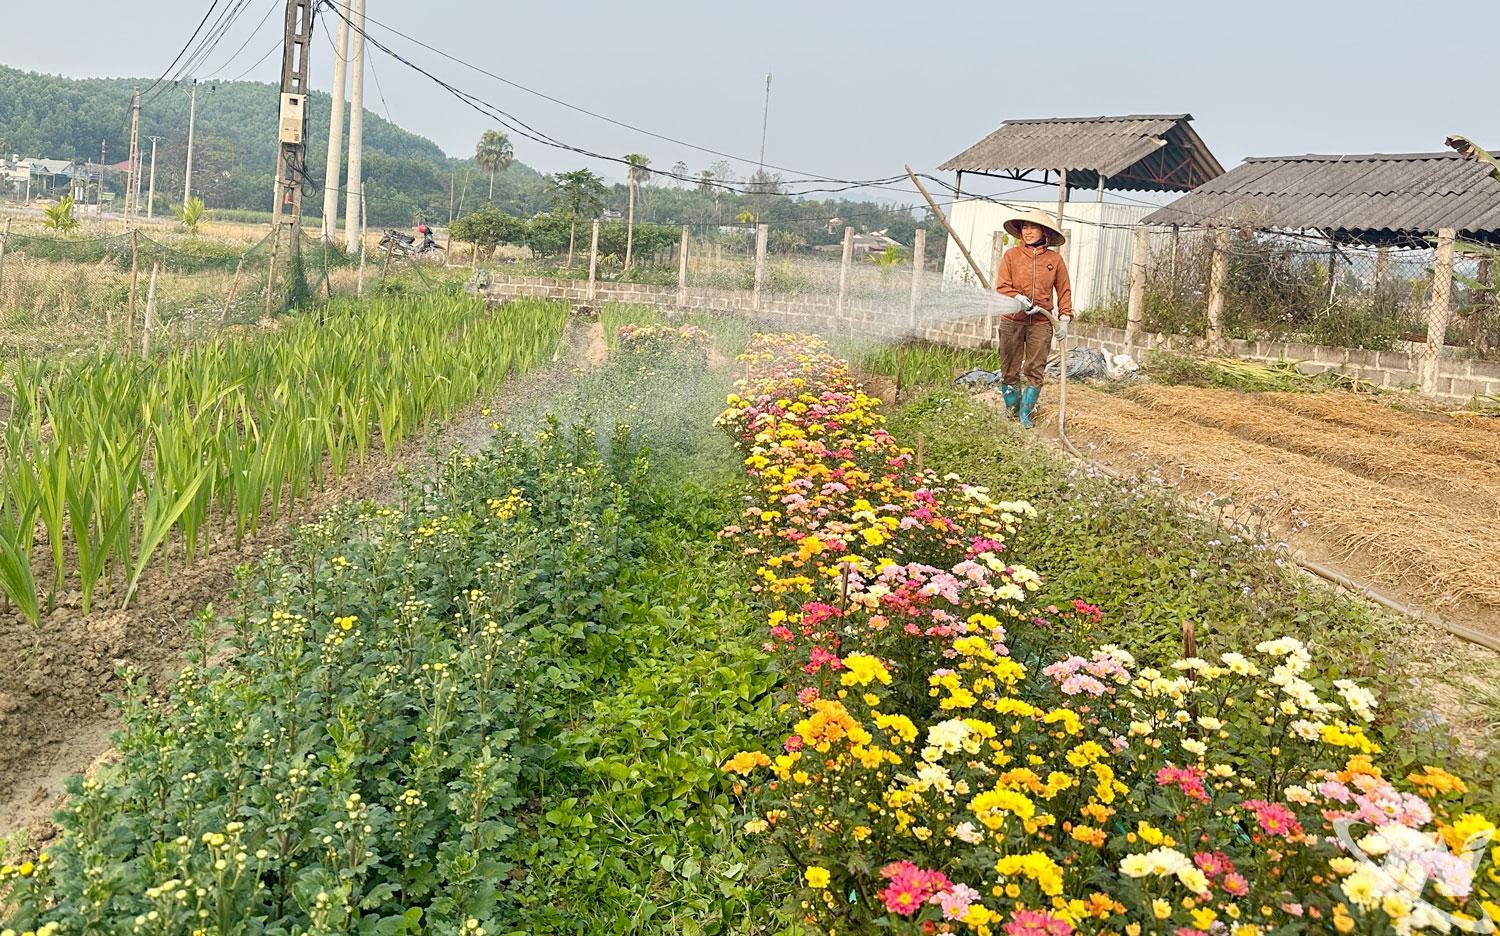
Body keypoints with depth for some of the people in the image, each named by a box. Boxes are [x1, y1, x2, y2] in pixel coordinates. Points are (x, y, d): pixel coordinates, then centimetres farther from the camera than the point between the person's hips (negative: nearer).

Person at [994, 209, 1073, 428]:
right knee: (1010, 370, 6)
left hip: (1041, 323, 0)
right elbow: (1002, 286, -4)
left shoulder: (1054, 259, 4)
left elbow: (1064, 291, 10)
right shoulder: (1011, 255, 1)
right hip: (1012, 320, 0)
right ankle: (1011, 409, 22)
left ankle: (1025, 415, 9)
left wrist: (1064, 318, 2)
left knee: (1035, 371, -1)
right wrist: (1020, 300, -20)